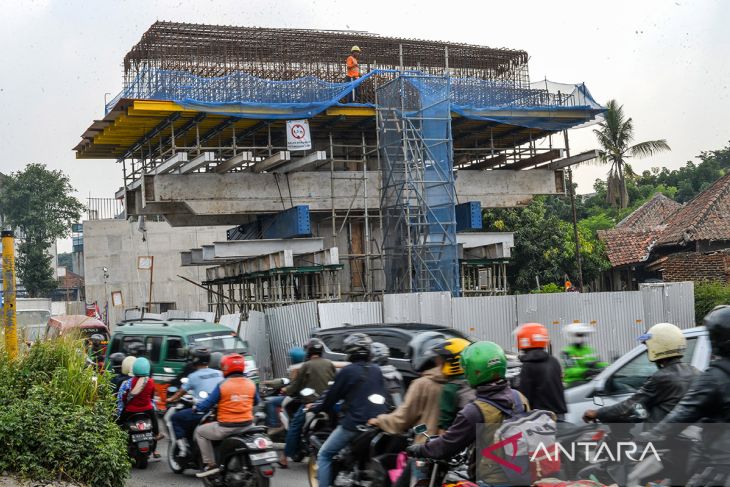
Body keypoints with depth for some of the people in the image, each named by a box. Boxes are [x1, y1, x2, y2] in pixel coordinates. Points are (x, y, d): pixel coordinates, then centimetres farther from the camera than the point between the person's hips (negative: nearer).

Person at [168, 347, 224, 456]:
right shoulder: (219, 373, 9)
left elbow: (181, 392, 10)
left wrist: (171, 399, 28)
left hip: (201, 412, -5)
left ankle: (182, 444, -1)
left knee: (175, 418, 11)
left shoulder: (194, 376, -2)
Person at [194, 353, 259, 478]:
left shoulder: (222, 385, -11)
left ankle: (210, 464, 8)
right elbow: (256, 402, 18)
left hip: (227, 427, -5)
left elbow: (208, 404, -6)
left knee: (200, 431, 16)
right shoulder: (251, 383, 3)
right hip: (247, 425, 5)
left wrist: (196, 407, 14)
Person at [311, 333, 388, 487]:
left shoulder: (347, 371, -6)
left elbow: (332, 396, 0)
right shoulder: (376, 371, 10)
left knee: (324, 455, 6)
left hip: (354, 423, -6)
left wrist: (315, 408, 18)